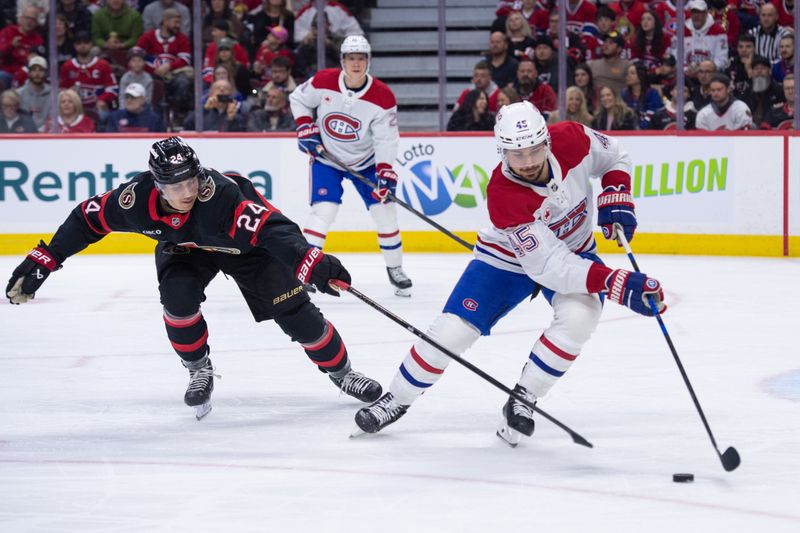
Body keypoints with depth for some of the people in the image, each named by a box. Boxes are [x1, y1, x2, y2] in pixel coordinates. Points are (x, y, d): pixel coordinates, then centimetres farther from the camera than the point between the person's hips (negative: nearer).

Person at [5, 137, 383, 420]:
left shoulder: (220, 193, -43)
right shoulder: (137, 198, -33)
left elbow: (270, 227, -52)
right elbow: (88, 219, -18)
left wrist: (313, 264, -66)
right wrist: (43, 261, -20)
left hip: (243, 244, -3)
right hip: (182, 247, 3)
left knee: (292, 309, -10)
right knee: (178, 297, -25)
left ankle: (341, 372, 11)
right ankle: (200, 372, 0)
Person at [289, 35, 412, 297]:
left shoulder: (382, 96, -19)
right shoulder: (323, 82, -18)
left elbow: (386, 139, -17)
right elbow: (298, 99, 1)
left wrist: (385, 172, -27)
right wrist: (305, 128, -12)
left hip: (365, 161, 1)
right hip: (327, 157, -1)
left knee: (384, 209, -2)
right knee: (323, 210, -17)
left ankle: (395, 269, 15)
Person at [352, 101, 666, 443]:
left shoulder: (570, 140, -27)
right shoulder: (502, 195, -36)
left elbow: (614, 157, -2)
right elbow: (548, 267, -38)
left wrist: (616, 198, -21)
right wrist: (616, 284, -46)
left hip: (574, 250, 3)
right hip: (508, 257, -3)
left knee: (579, 315, -28)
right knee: (452, 330, -11)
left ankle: (521, 402, -10)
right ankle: (396, 400, 15)